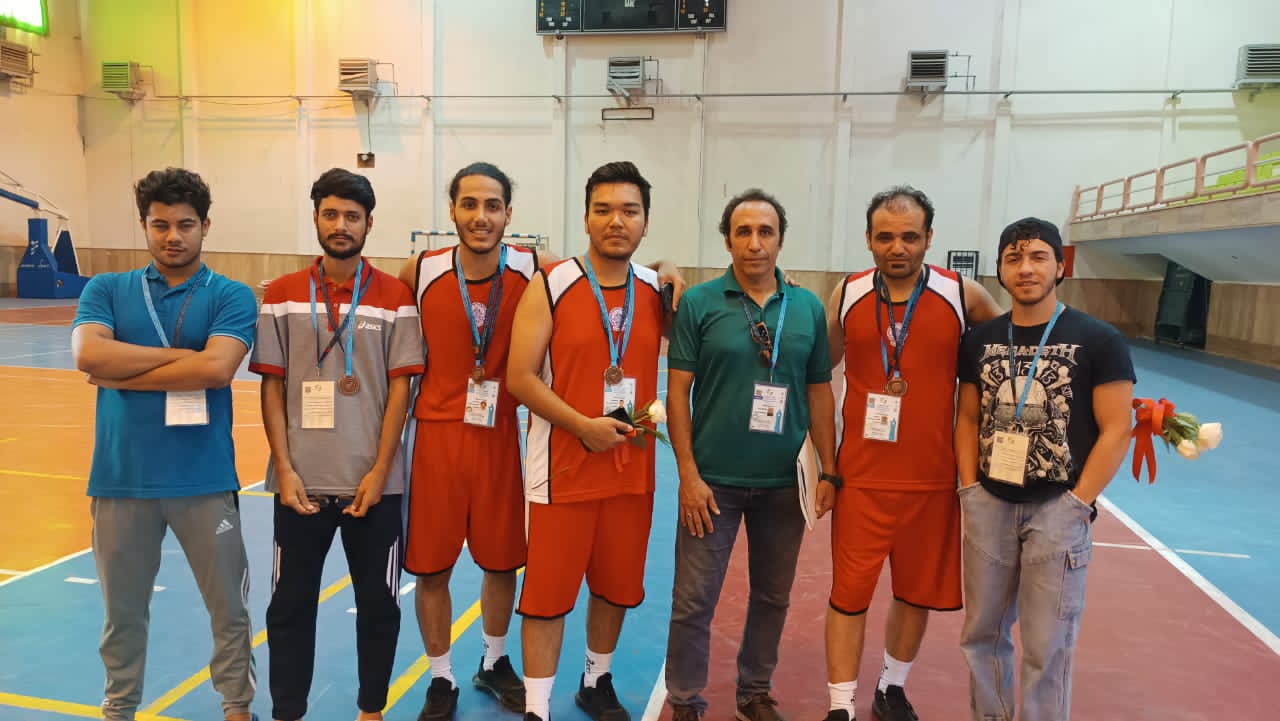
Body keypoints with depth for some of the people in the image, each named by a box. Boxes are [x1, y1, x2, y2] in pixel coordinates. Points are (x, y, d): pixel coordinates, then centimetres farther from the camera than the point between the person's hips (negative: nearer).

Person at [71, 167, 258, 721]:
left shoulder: (231, 297, -1)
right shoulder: (106, 290, 7)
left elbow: (218, 367, -17)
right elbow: (87, 352, -12)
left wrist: (122, 374, -10)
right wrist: (181, 354, -13)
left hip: (204, 479, -2)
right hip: (121, 477, 2)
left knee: (229, 608, 10)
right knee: (123, 610, 17)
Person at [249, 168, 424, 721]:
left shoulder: (395, 297, -1)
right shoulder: (282, 295, 3)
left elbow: (400, 388, -3)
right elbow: (272, 386, 3)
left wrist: (379, 471, -9)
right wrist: (284, 469, -5)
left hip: (372, 481, -1)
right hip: (301, 481, 1)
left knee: (378, 602, 10)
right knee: (290, 603, 11)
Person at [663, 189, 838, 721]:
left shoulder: (809, 308, 3)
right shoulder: (699, 303, -5)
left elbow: (820, 393, 7)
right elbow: (677, 391, -6)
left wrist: (829, 472, 4)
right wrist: (688, 474, -10)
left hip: (785, 482, 3)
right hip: (713, 480, -3)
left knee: (773, 597, 17)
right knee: (693, 601, 4)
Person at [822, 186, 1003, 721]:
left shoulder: (964, 296, -5)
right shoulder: (847, 295, -2)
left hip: (933, 477, 1)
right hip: (860, 475, 0)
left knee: (918, 591, 14)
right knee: (850, 591, 2)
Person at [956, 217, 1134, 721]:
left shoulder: (1099, 341, -4)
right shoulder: (980, 340, 6)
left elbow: (1117, 431, -6)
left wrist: (1075, 505, -11)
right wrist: (969, 488, 1)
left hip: (1057, 509, -3)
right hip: (988, 505, 4)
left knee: (1047, 646, 4)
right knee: (982, 631, 15)